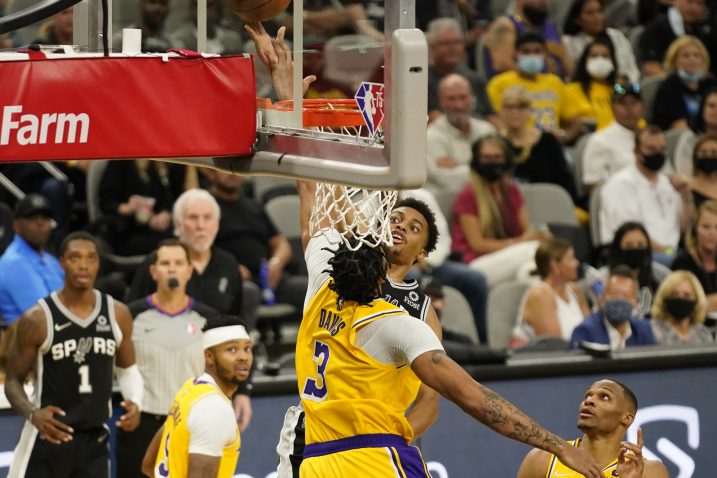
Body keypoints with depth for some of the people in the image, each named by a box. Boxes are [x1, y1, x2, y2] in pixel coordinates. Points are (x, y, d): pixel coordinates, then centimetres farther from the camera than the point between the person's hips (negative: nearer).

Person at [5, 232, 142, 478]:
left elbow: (127, 369, 16)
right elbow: (13, 380, -3)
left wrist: (135, 402, -5)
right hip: (48, 437, -4)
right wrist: (32, 413, -24)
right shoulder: (37, 319, -10)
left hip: (95, 440, 4)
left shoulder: (117, 314, 2)